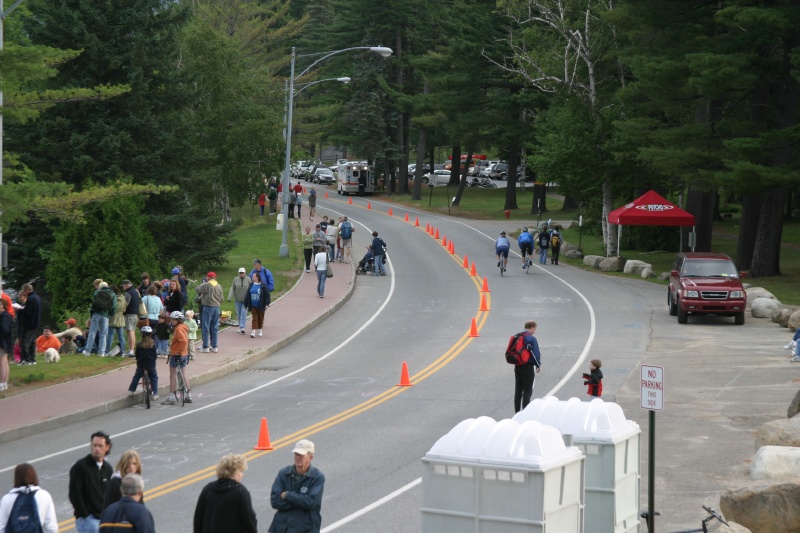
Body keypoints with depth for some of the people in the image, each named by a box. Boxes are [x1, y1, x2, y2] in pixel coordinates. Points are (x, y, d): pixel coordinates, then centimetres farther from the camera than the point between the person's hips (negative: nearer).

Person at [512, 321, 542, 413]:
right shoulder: (532, 338, -14)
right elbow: (535, 353, -14)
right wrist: (538, 365, -1)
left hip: (517, 366, 7)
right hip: (528, 366, -7)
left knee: (518, 390, 13)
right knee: (527, 390, -1)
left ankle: (517, 411, 17)